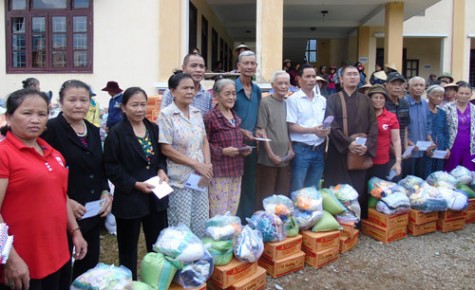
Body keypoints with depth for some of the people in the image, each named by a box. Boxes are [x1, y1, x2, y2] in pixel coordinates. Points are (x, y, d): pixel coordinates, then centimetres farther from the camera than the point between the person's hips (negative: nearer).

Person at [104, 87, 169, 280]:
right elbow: (111, 167, -12)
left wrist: (161, 170, -4)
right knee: (128, 248, 10)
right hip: (129, 198, -5)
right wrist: (135, 184, -19)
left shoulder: (154, 128, 7)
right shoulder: (116, 133, -11)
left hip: (155, 196, 5)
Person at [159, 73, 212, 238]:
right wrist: (196, 164, -15)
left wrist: (208, 165, -5)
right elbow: (166, 149, -14)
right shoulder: (166, 115, -9)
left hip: (200, 177, 6)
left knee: (201, 226, 12)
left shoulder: (197, 113, 9)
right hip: (180, 180, -6)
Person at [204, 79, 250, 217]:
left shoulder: (235, 117, 13)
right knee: (219, 216, -2)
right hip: (219, 172, -7)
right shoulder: (210, 117, -11)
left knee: (233, 213, 15)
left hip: (236, 171, 7)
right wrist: (223, 151, -22)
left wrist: (245, 149, 5)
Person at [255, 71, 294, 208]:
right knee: (266, 195, 3)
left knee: (284, 194, 13)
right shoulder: (265, 103, -8)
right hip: (268, 158, -6)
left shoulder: (287, 103, 11)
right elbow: (261, 131, -10)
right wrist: (271, 154, -12)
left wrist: (290, 149, 6)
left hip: (285, 157, 6)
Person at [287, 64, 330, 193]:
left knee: (314, 189, 15)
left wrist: (327, 130, -8)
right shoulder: (293, 99, -5)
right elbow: (291, 126, -10)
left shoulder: (322, 100, 12)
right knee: (297, 190, 1)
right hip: (301, 149, -5)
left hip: (319, 149, 5)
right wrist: (312, 130, -21)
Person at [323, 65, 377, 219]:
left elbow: (373, 126, 4)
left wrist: (367, 145, -13)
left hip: (361, 152, 3)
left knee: (358, 190, 5)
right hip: (339, 152, -2)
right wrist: (348, 143, -19)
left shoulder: (366, 101, 11)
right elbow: (331, 125, -9)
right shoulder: (332, 99, 2)